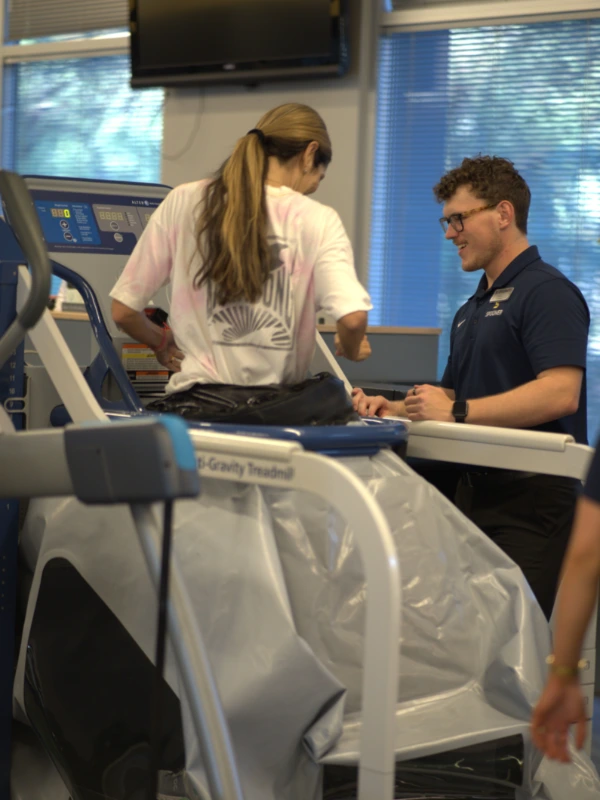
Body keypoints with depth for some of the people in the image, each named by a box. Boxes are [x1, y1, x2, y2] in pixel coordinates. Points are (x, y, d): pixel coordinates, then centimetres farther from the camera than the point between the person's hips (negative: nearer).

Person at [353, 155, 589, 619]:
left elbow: (561, 392, -21)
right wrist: (394, 410, 7)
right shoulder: (472, 309, 22)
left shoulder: (546, 292, -8)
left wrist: (457, 411, -21)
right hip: (475, 492, 9)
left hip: (531, 499, -9)